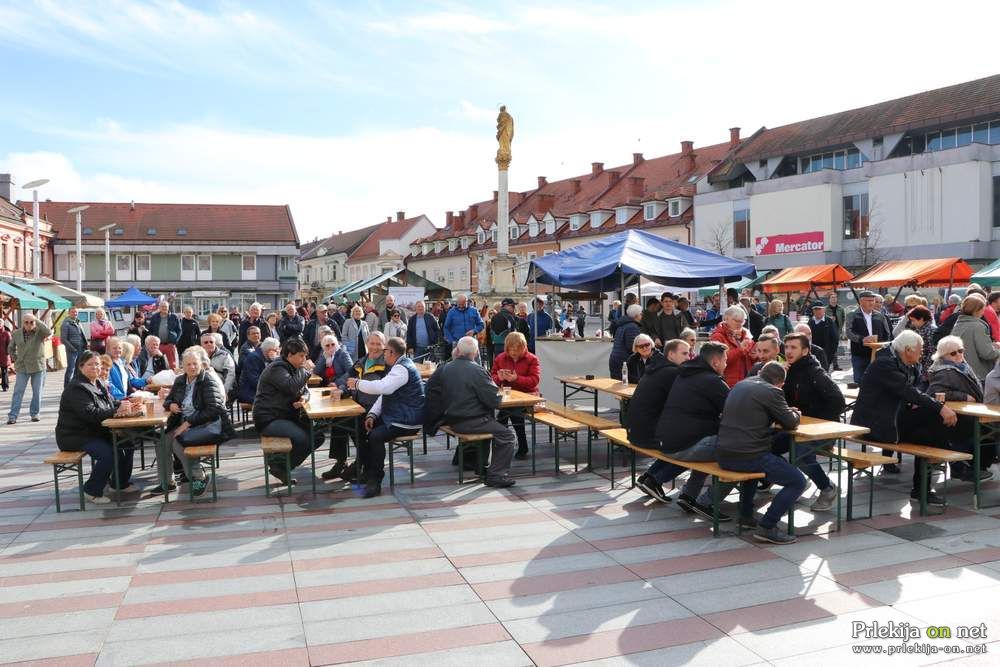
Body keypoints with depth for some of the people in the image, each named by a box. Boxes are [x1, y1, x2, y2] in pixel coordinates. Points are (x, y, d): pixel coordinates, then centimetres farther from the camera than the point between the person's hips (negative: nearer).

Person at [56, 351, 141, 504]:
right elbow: (90, 413, -31)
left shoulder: (99, 384, 11)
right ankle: (92, 491, -7)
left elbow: (112, 403, 15)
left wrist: (125, 404, -7)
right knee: (109, 453, -27)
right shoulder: (76, 388, -18)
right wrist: (115, 412, -38)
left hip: (97, 432, 9)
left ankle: (121, 483, 14)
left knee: (127, 443, -3)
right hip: (75, 437, -9)